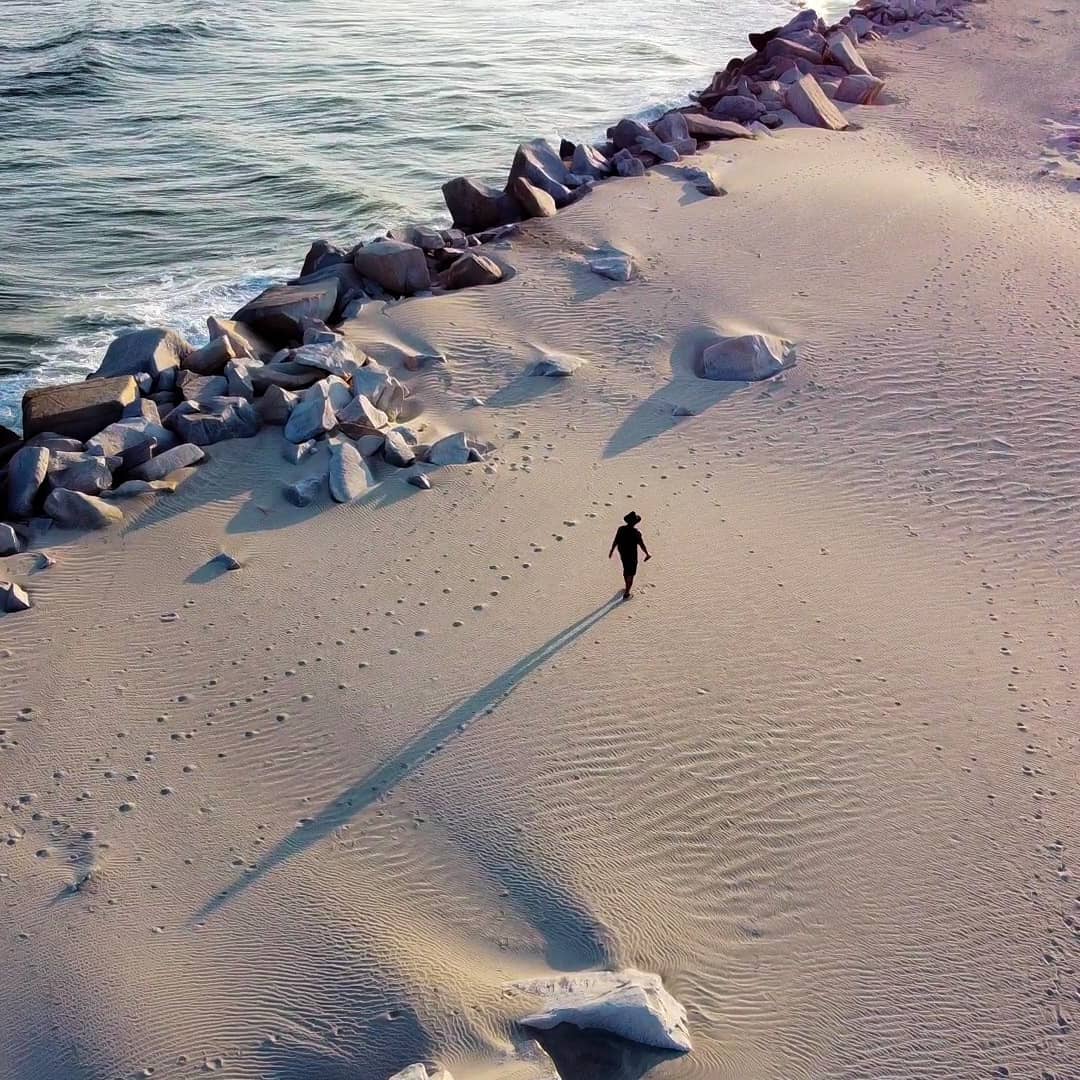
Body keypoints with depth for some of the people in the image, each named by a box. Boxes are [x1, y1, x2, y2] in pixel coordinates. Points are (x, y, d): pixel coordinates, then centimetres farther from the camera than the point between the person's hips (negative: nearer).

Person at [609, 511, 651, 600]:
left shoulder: (620, 529, -12)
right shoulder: (636, 533, -26)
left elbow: (615, 541, -2)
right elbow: (642, 545, -17)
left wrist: (611, 551, 14)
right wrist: (647, 554, 0)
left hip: (622, 554, 6)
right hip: (632, 556, -6)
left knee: (626, 570, 27)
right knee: (630, 574, 9)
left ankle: (627, 588, 46)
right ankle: (626, 593, 13)